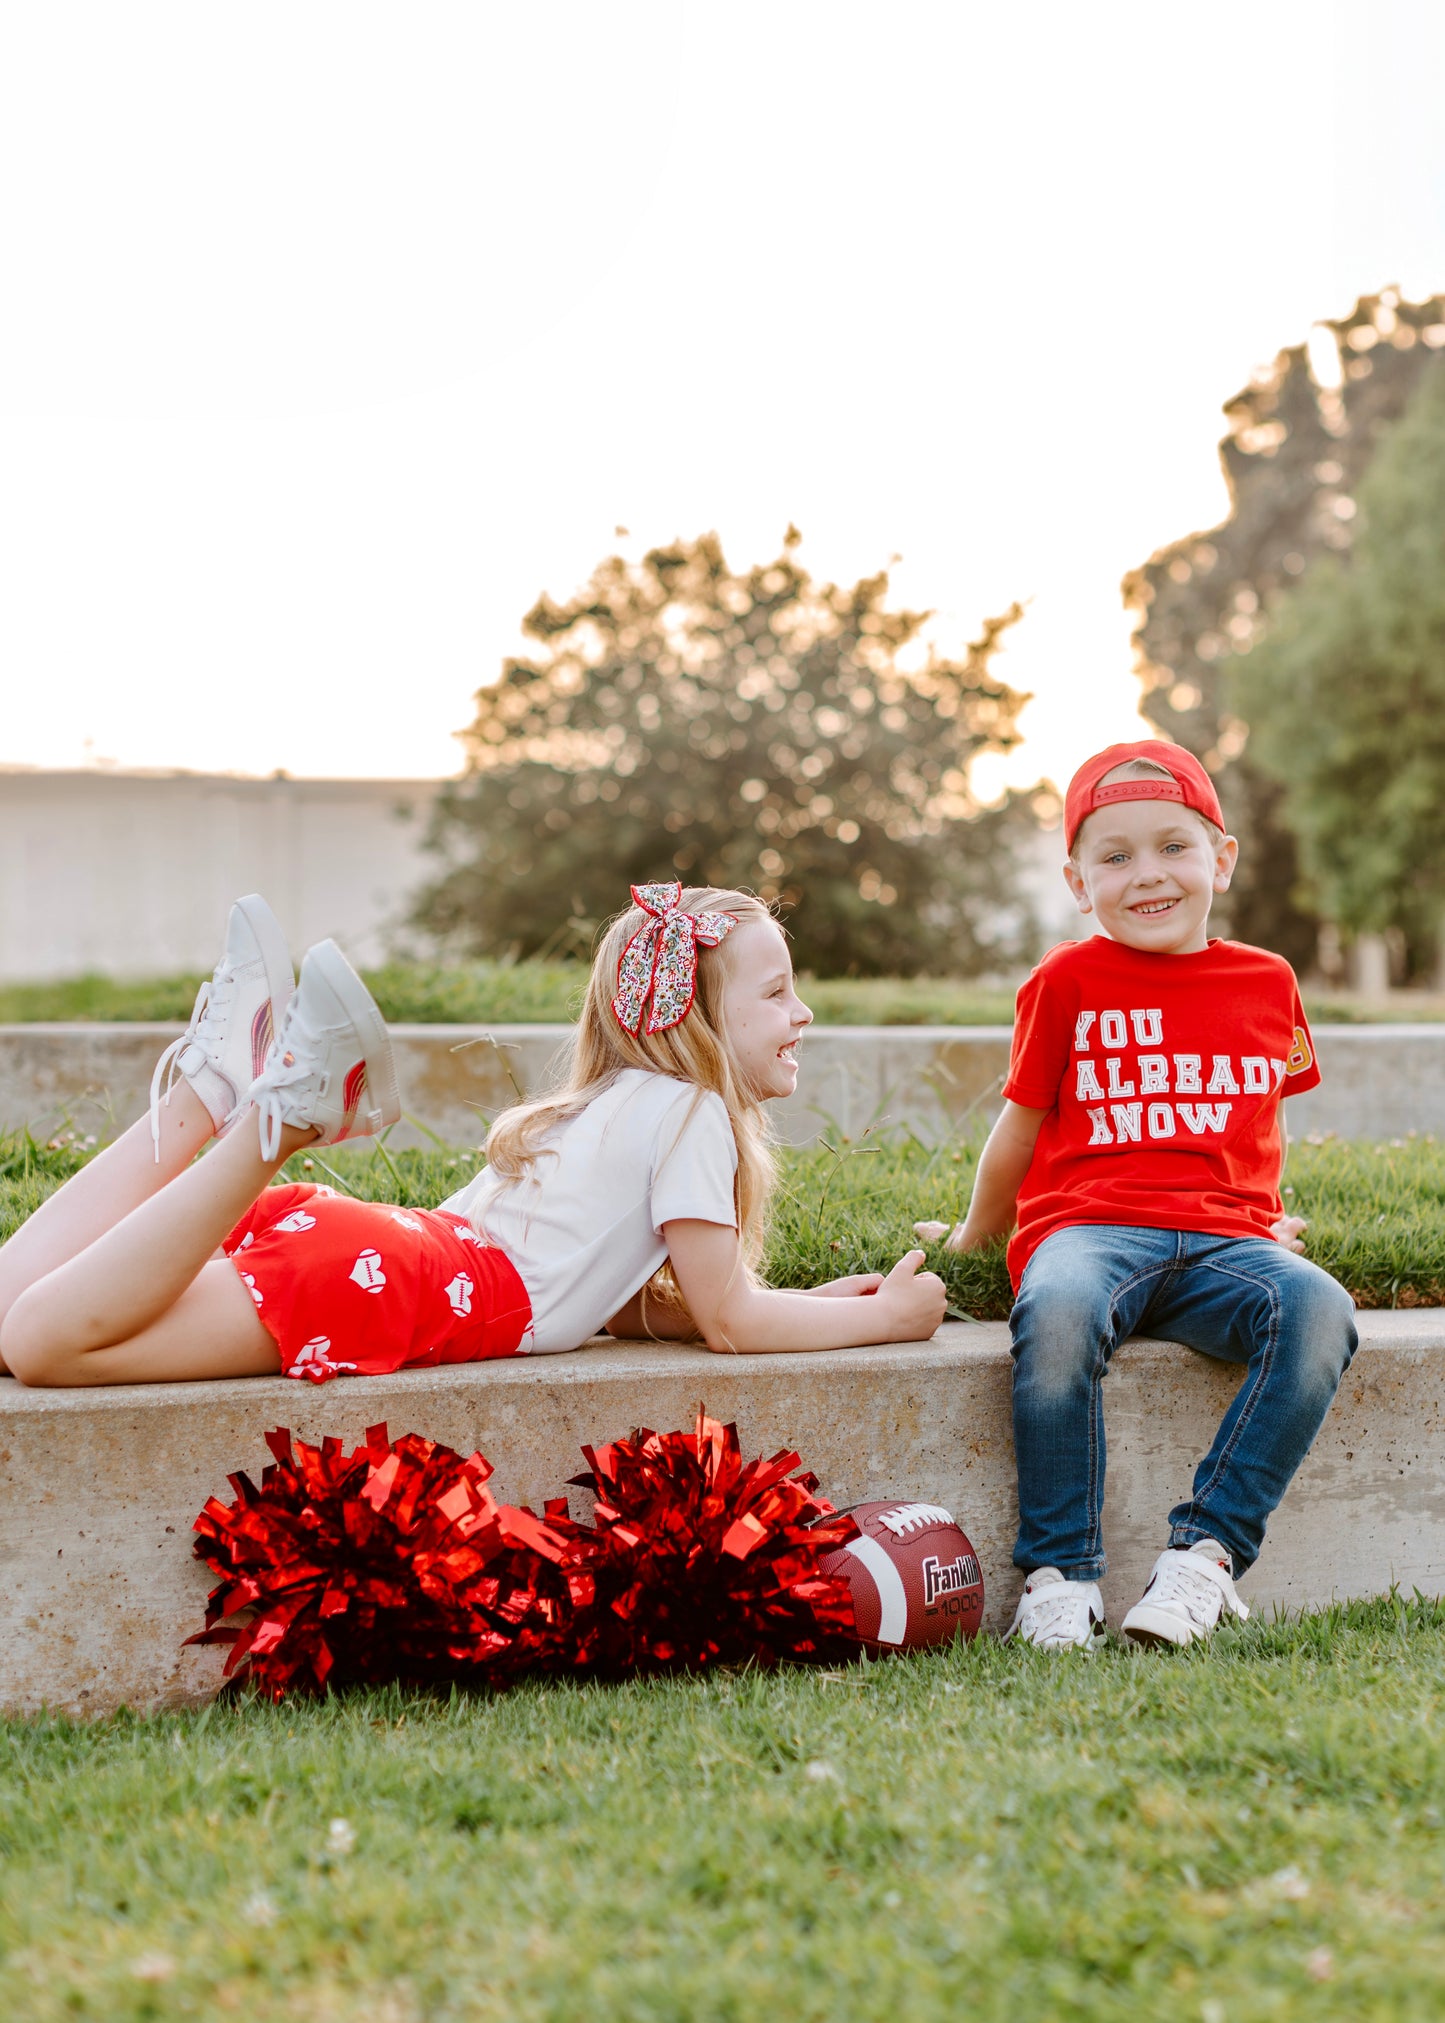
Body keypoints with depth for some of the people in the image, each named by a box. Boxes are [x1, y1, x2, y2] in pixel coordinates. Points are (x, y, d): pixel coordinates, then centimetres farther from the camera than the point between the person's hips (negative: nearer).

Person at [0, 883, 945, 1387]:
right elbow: (729, 1320, 1)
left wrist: (811, 1303, 27)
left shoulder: (622, 1101, 30)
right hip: (410, 1292, -8)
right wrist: (881, 1317, 12)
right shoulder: (690, 1113, 2)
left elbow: (633, 1304, 33)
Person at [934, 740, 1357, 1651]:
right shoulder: (1069, 982, 8)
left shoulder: (1268, 982, 15)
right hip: (1090, 1225, -2)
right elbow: (1020, 1129, 18)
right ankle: (1062, 1572, -25)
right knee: (1056, 1311, -38)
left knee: (1318, 1309, -31)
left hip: (1222, 1240, 2)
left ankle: (1207, 1549, -26)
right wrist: (974, 1235, 25)